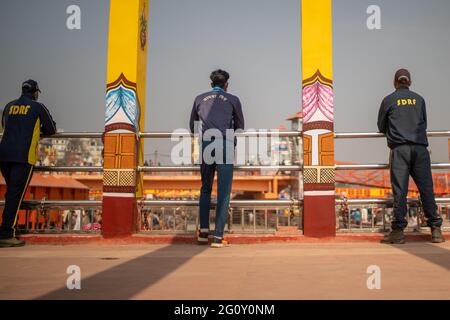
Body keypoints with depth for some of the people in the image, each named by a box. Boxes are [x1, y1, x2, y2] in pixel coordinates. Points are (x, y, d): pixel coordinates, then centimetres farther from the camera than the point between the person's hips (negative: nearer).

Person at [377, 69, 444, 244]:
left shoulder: (388, 100, 8)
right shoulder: (419, 99, 15)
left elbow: (381, 127, 16)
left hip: (399, 149, -2)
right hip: (420, 148, 2)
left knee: (400, 190, -5)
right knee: (426, 188, 3)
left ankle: (398, 231, -7)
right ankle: (436, 229, 5)